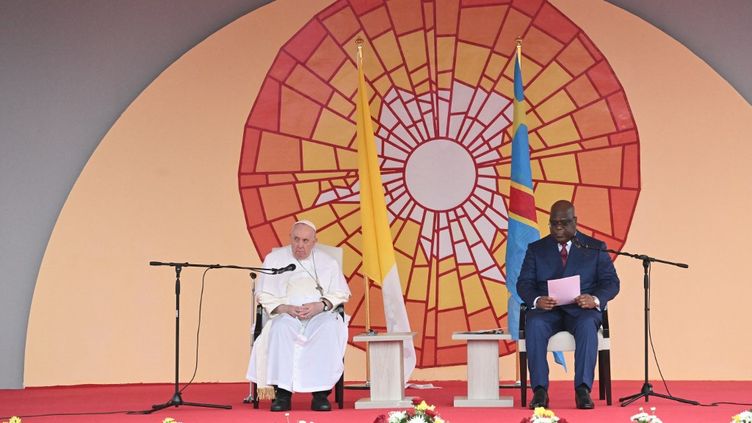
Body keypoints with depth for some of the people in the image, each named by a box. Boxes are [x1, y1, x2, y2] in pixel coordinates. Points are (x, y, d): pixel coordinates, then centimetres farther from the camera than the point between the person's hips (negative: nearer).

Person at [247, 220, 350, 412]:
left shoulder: (328, 262, 13)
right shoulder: (274, 259, 11)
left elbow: (341, 294, 9)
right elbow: (263, 294, 8)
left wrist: (321, 305, -11)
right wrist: (284, 308, -11)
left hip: (320, 315, 0)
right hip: (286, 315, 0)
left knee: (330, 326, -36)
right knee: (281, 327, -37)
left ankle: (321, 392, -33)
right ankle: (282, 392, -35)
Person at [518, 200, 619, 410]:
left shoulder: (595, 248, 12)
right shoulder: (536, 249, 15)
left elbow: (611, 282, 5)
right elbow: (524, 283, 5)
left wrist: (595, 299, -19)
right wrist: (536, 300, -19)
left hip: (581, 310, -1)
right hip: (547, 310, 1)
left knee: (588, 325, -36)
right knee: (534, 324, -34)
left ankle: (583, 390, -37)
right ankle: (540, 390, -34)